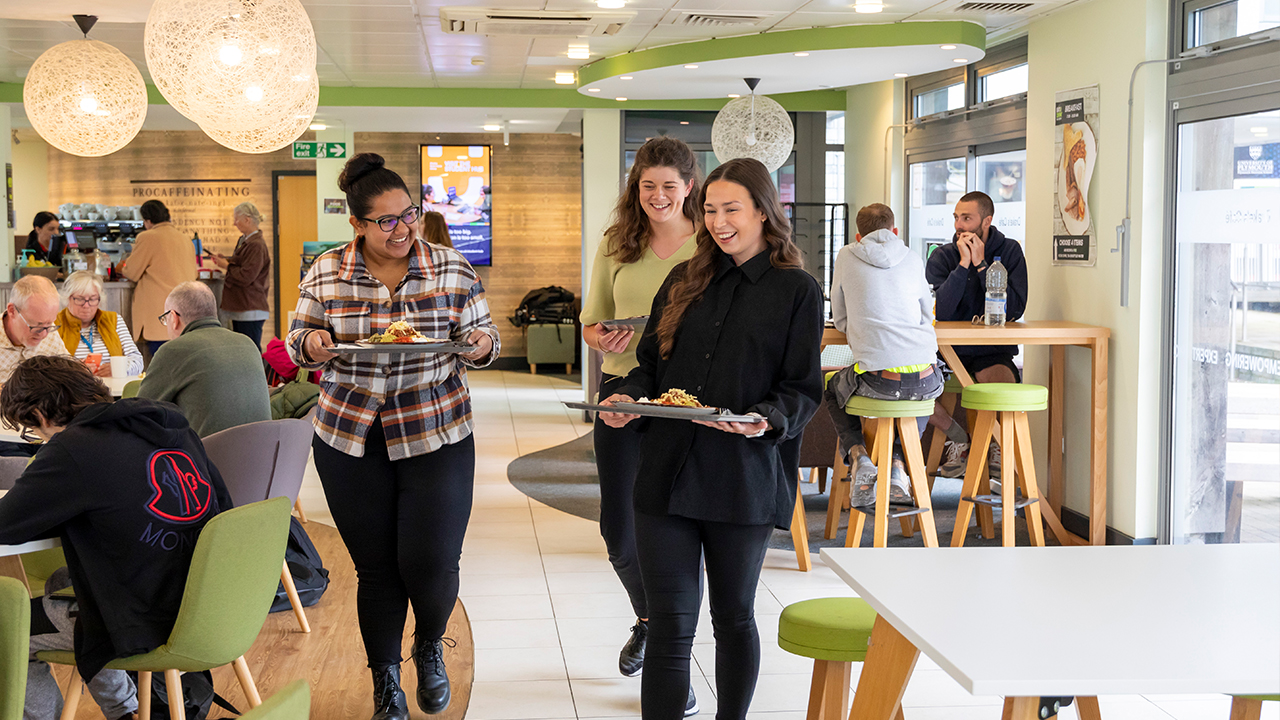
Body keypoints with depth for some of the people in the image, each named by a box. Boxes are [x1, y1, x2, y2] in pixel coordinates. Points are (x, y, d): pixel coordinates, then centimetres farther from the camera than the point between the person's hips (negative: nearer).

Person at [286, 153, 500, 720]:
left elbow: (482, 343, 5)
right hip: (350, 441, 1)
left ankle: (430, 646, 30)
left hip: (436, 438, -1)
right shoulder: (325, 275, 1)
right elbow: (298, 344, 9)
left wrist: (481, 345, -18)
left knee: (432, 564, -4)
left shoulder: (453, 270, -1)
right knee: (375, 568, 7)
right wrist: (311, 345, -14)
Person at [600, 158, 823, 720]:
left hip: (745, 480, -2)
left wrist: (766, 419, -22)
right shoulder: (685, 281, 13)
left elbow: (803, 390, -2)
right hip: (667, 471, 3)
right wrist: (629, 397, -6)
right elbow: (651, 363, 16)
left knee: (733, 618, 13)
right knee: (669, 625, 0)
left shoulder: (797, 291, 1)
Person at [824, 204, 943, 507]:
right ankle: (898, 463, 20)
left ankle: (858, 456, 6)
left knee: (833, 388, 31)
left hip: (877, 378, -2)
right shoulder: (913, 260, 14)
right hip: (925, 379, 2)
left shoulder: (846, 257, 9)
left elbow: (840, 320, 17)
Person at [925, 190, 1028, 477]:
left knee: (1005, 383, -35)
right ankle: (960, 439, 3)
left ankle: (999, 445, 2)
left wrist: (980, 265, -14)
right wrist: (963, 264, -17)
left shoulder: (1009, 251, 0)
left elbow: (1014, 309, -13)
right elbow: (939, 311, -14)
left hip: (993, 352, -2)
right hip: (948, 349, 2)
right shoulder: (943, 256, 1)